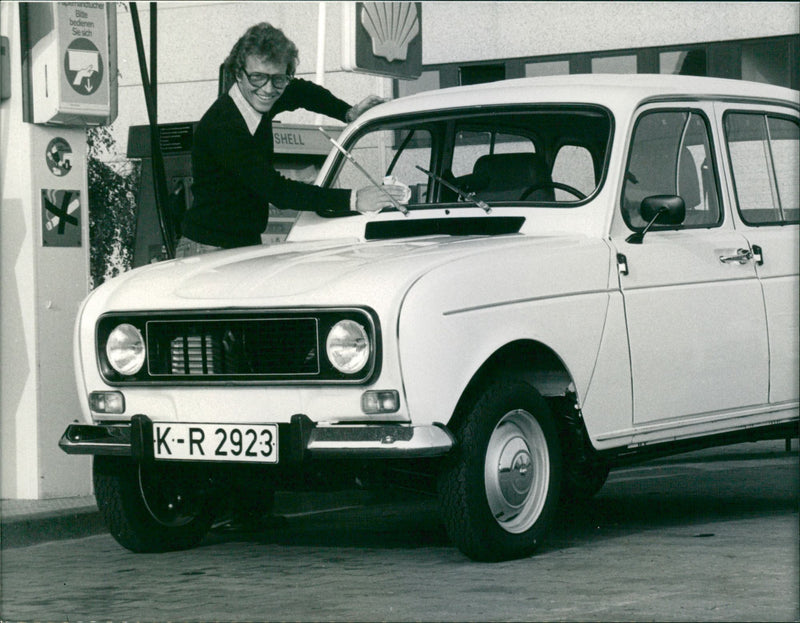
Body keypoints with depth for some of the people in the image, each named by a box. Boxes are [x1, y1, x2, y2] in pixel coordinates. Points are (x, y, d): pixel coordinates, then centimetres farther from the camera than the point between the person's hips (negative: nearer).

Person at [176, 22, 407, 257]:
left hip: (249, 245, 8)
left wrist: (349, 113, 13)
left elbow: (302, 91, 27)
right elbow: (274, 189, -28)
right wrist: (353, 200, -32)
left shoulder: (260, 102, 3)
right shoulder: (220, 126, -23)